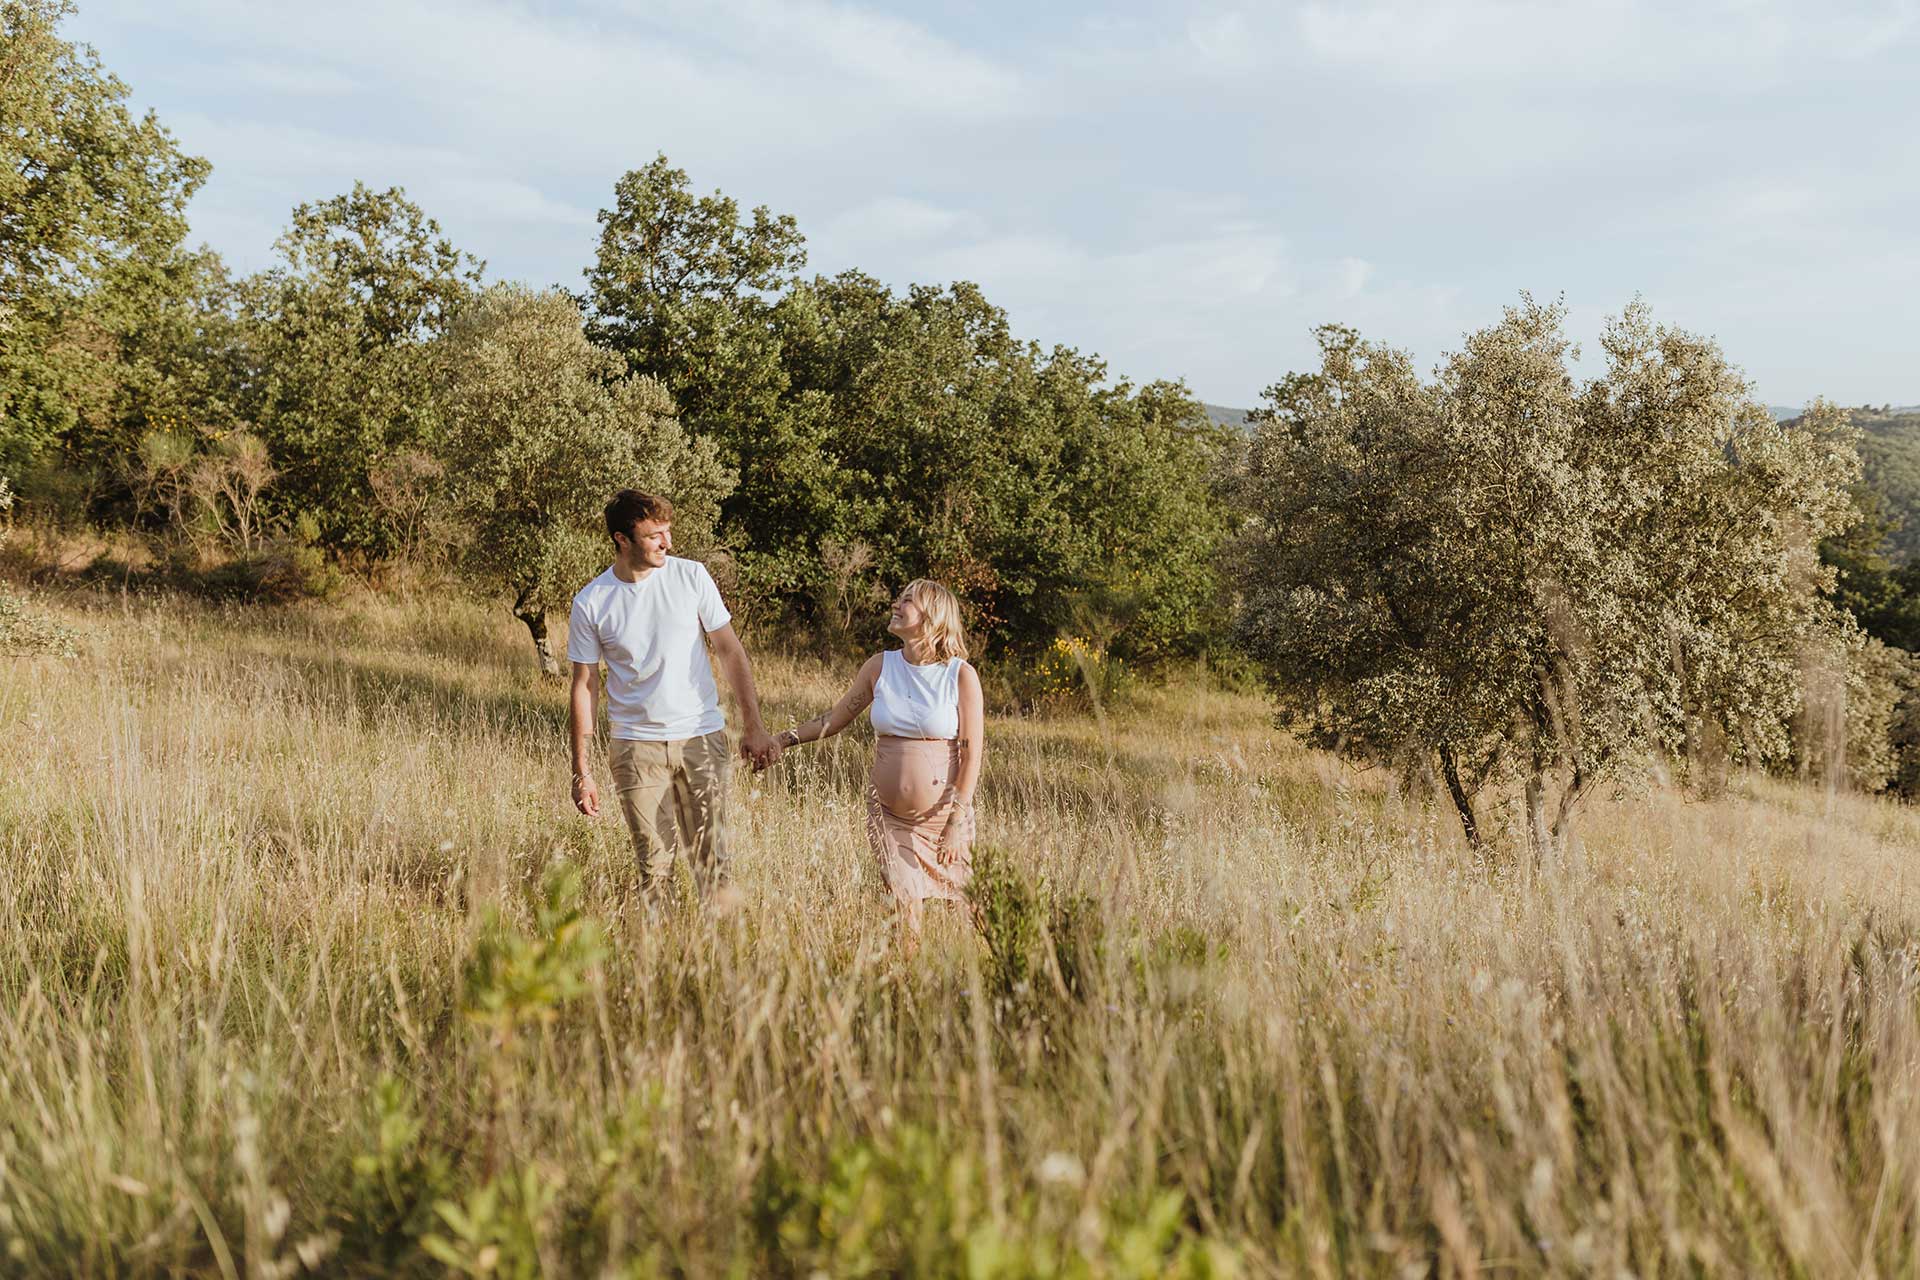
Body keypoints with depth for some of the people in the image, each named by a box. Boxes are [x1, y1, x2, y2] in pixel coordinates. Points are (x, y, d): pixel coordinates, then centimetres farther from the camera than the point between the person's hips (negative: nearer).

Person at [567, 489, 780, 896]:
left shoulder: (692, 576, -1)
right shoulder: (590, 603, -2)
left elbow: (729, 650, 4)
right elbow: (583, 686, 3)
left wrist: (753, 727, -2)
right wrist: (581, 771, 1)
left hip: (702, 737, 0)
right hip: (635, 745, 0)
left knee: (712, 857, -1)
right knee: (654, 862, 1)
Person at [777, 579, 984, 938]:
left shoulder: (960, 675, -6)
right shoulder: (880, 667, 4)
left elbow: (972, 755, -6)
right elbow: (835, 719, 13)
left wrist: (957, 823, -10)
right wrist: (783, 740, 1)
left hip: (943, 816, -2)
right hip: (888, 814, 2)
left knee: (955, 909, 7)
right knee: (904, 904, -2)